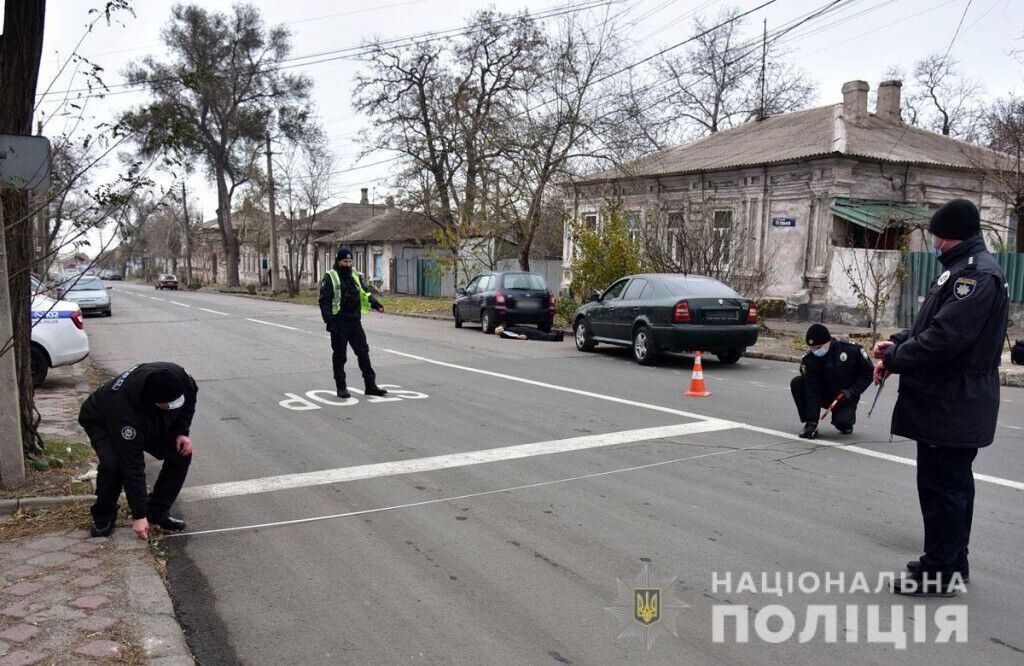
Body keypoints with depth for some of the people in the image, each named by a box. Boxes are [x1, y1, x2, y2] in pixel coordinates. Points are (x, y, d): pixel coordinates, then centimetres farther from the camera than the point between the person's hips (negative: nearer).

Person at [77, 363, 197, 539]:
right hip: (102, 422, -5)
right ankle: (104, 516, -5)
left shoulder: (178, 376, -32)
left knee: (181, 453, -13)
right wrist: (139, 516, -34)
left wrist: (181, 432, -15)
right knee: (112, 464, -33)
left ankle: (158, 511, 3)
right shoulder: (126, 414, -44)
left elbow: (190, 398, -5)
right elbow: (133, 467, -39)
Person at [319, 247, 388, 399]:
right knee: (339, 356, 3)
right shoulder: (330, 278, -6)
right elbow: (324, 301, -8)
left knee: (363, 352, 5)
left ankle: (370, 385, 11)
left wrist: (375, 304, -6)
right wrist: (329, 321, -16)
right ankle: (341, 388, 14)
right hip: (338, 323, -5)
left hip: (355, 322, 5)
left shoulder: (356, 275, 11)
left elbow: (365, 294, 13)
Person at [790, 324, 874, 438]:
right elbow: (812, 391, -21)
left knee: (842, 422, -29)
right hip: (824, 395, 2)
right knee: (796, 383, -22)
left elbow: (869, 372, -7)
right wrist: (812, 419, -28)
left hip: (846, 397, -2)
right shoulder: (809, 359, -19)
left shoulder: (852, 350, -20)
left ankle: (846, 421, 12)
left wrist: (852, 392, -19)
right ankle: (811, 424, -12)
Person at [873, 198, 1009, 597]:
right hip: (957, 403, 11)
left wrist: (894, 360, -15)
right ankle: (952, 563, 32)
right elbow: (933, 325, 20)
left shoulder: (978, 275, -19)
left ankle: (939, 572, 9)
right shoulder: (964, 270, 15)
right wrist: (898, 343, 4)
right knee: (953, 481, 19)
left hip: (951, 406, -11)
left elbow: (944, 338, -26)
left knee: (942, 485, -2)